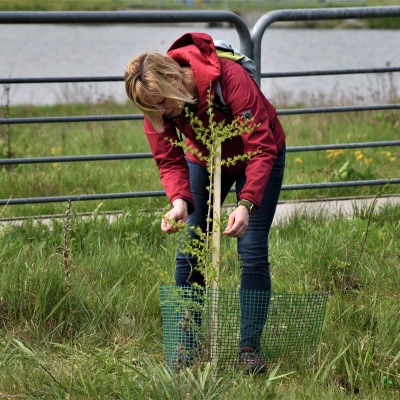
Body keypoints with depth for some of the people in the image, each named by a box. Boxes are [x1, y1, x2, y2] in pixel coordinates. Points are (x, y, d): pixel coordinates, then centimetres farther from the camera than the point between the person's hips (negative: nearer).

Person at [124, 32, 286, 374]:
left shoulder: (230, 78, -39)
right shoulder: (156, 104, -24)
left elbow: (262, 147, -37)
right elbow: (169, 161, -19)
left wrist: (246, 204, -49)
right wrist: (179, 201, -40)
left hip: (256, 156, -4)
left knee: (252, 251, -12)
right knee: (189, 251, -2)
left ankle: (250, 349, -5)